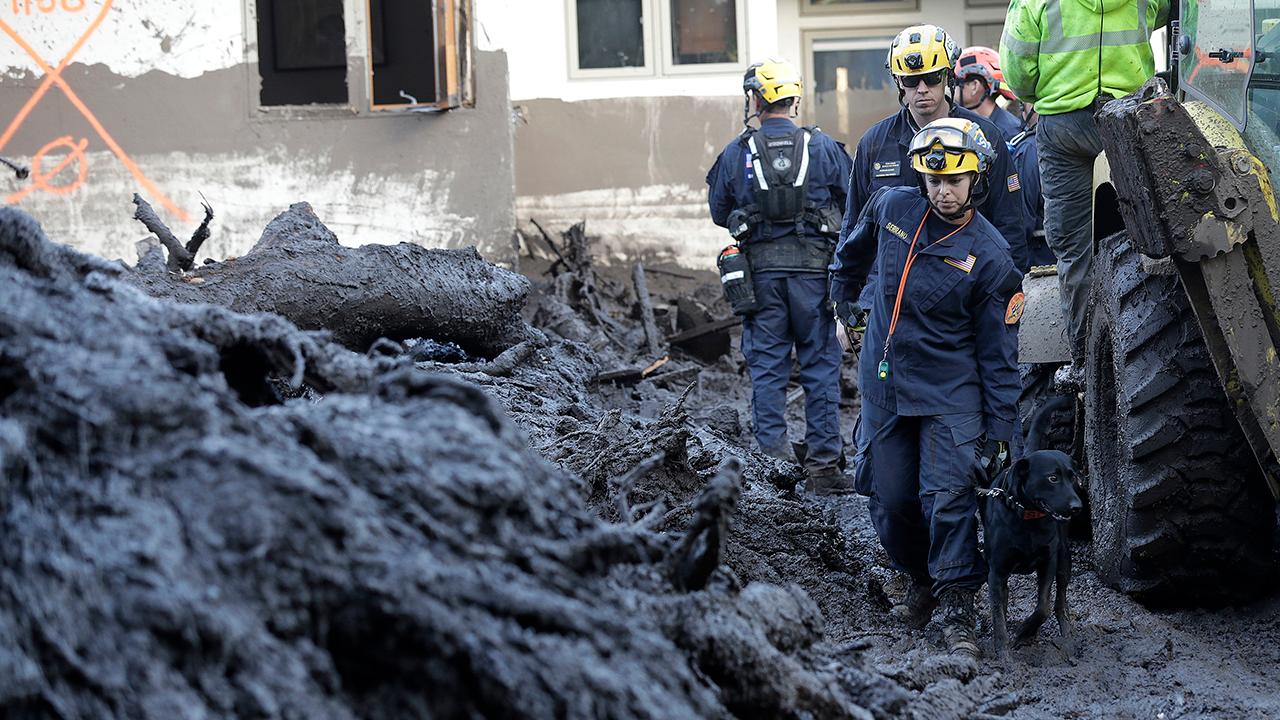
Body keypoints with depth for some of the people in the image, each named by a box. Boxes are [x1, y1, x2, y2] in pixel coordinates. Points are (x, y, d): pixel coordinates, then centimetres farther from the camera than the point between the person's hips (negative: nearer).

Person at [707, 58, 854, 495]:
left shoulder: (736, 153, 0)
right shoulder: (823, 147, 0)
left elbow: (719, 212, 9)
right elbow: (853, 201, 5)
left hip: (761, 267, 0)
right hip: (813, 266, 0)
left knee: (767, 365, 6)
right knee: (820, 364, 5)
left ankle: (773, 462, 3)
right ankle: (823, 464, 3)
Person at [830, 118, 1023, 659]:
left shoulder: (988, 257, -13)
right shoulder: (892, 208, -2)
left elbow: (999, 353, -9)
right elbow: (855, 248, 24)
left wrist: (999, 430, -10)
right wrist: (844, 297, 30)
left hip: (951, 396, -4)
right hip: (884, 388, 4)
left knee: (948, 499, -14)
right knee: (891, 502, 8)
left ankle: (958, 609, -9)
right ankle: (923, 581, 31)